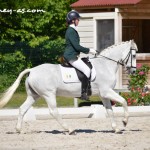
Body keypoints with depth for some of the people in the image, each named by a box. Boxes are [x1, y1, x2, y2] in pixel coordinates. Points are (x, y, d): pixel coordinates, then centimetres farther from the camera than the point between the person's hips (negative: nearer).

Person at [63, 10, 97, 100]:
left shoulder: (73, 30, 16)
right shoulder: (71, 31, -16)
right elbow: (77, 46, -20)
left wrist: (87, 51, 18)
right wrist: (89, 50, -12)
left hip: (73, 56, 11)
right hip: (71, 57, -11)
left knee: (87, 66, 17)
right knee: (87, 70, -18)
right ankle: (84, 93, -21)